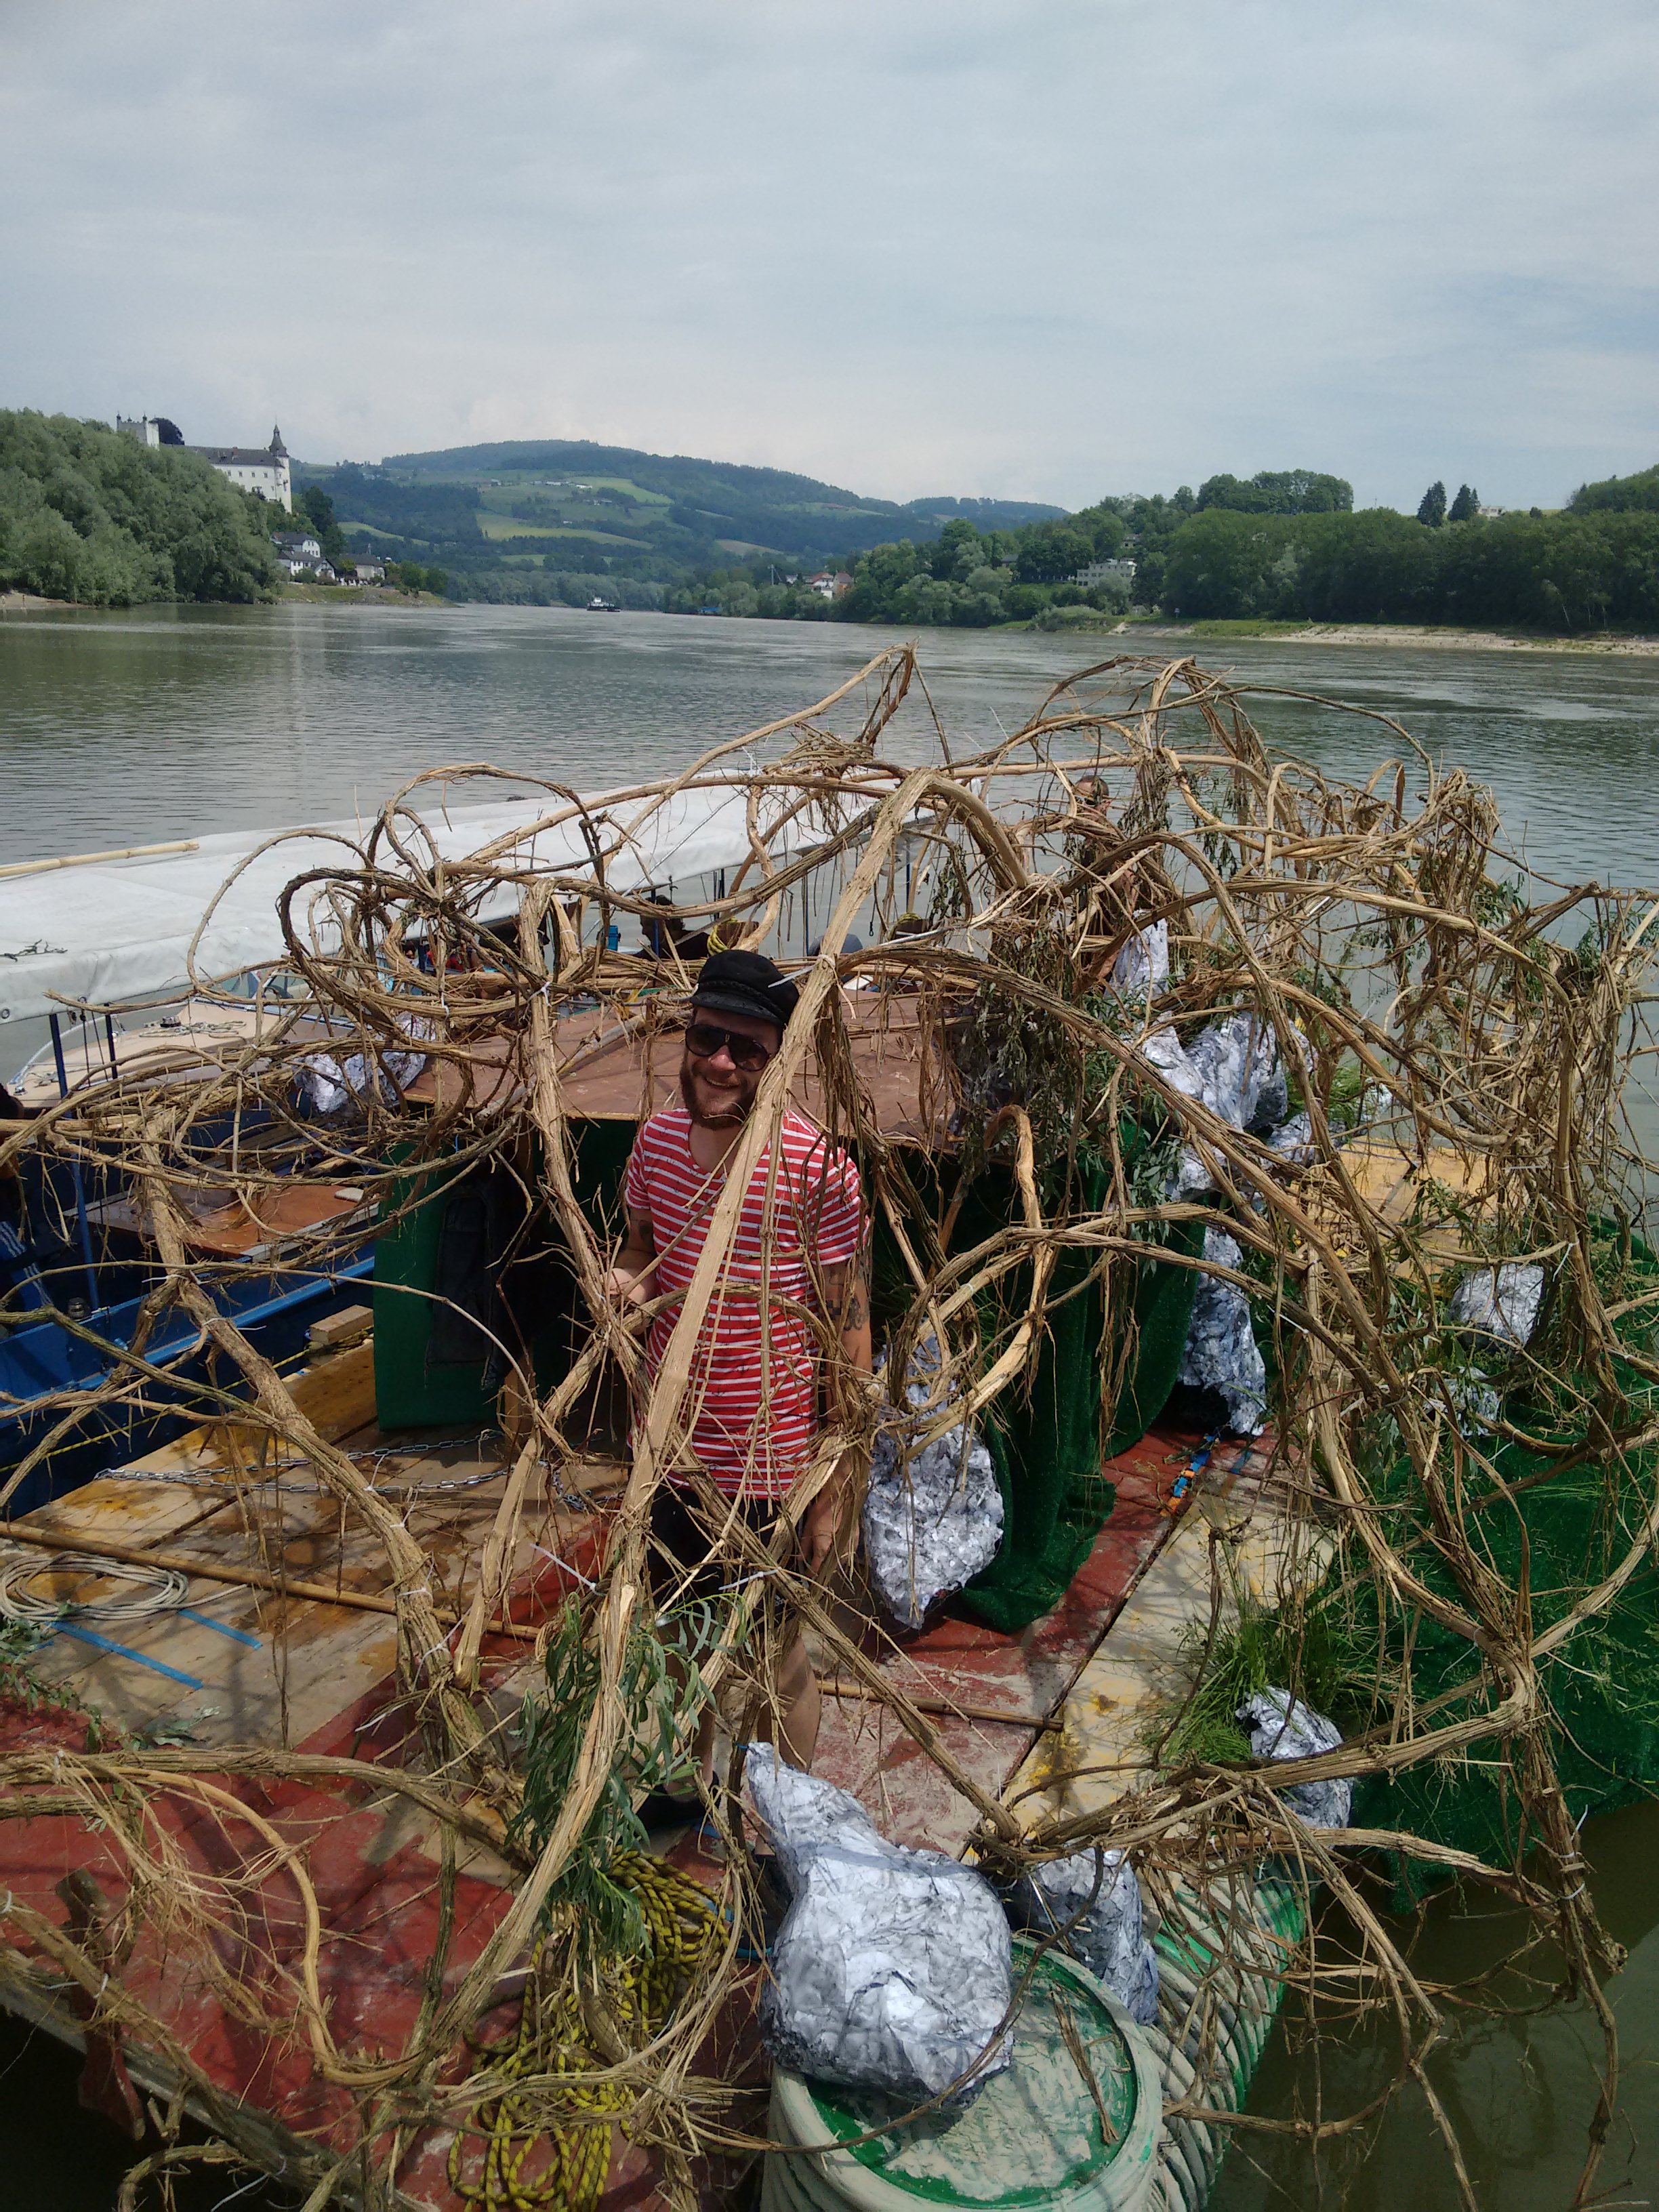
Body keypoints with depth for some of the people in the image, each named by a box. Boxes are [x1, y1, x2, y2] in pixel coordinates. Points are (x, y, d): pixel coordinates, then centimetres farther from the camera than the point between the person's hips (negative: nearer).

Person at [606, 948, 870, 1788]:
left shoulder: (818, 1171, -21)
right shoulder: (657, 1137, -5)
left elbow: (849, 1339, -15)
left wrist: (834, 1492, -13)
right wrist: (629, 1280, -11)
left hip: (771, 1468, -5)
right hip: (669, 1452, 5)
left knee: (777, 1663, 16)